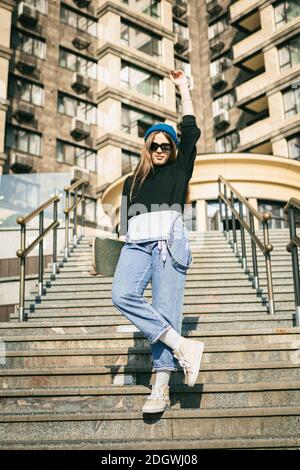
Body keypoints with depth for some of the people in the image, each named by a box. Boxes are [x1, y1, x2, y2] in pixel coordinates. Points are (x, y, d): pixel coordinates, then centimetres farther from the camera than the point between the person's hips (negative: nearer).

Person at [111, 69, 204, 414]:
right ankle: (182, 345, -25)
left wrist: (183, 89, 23)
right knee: (122, 296, -25)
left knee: (167, 309, -14)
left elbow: (191, 132, 16)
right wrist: (125, 241, 8)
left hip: (169, 241, -2)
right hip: (136, 244, 3)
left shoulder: (178, 170, 21)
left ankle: (161, 388, -15)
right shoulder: (131, 181, 29)